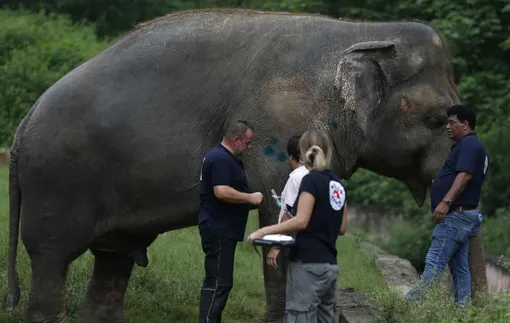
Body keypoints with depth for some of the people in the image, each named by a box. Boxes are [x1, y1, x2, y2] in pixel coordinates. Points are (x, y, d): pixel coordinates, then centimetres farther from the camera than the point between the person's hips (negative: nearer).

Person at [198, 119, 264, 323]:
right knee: (218, 282, -12)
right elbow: (221, 192, -27)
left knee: (219, 281, 13)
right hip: (219, 230, -11)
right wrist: (250, 198, -18)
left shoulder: (227, 158, 17)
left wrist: (249, 200, 14)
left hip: (223, 230, 11)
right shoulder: (220, 159, -17)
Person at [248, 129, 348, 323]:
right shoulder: (338, 185, 12)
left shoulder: (312, 180, -9)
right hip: (330, 266, 8)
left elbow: (301, 222, -19)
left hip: (308, 264, -8)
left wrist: (264, 231, -16)